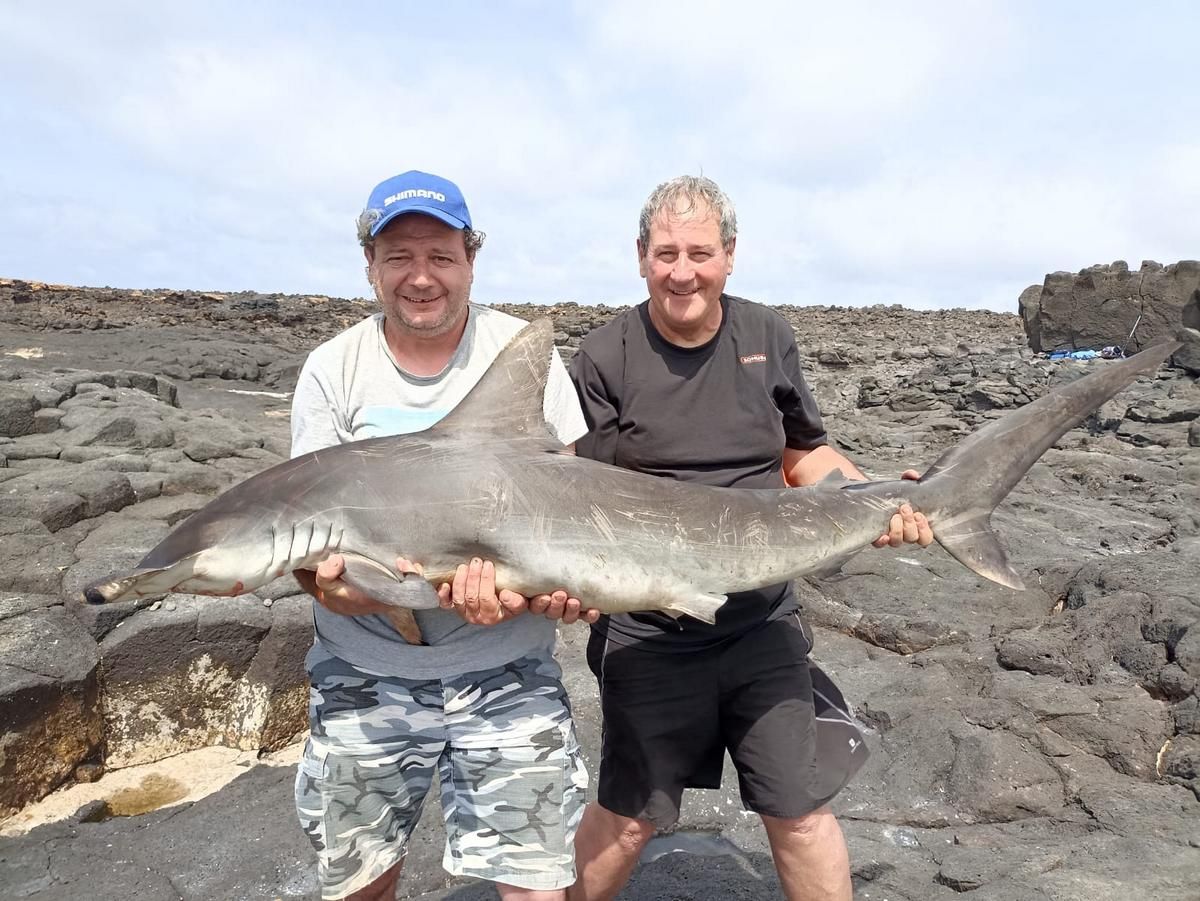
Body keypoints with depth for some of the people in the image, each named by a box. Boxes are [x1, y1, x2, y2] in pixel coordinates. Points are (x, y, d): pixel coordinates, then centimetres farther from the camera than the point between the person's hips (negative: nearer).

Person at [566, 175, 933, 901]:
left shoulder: (768, 336, 3)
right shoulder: (605, 358, -8)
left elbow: (806, 454, 11)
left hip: (764, 624, 3)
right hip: (646, 633, -2)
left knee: (802, 812, 11)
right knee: (626, 819, 11)